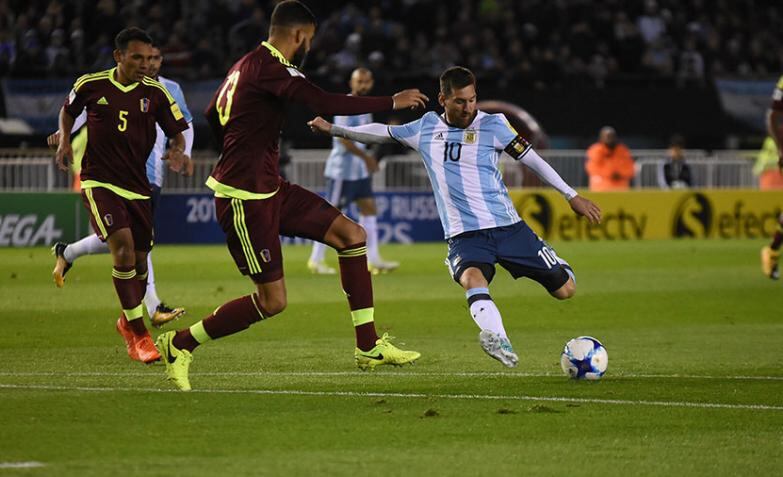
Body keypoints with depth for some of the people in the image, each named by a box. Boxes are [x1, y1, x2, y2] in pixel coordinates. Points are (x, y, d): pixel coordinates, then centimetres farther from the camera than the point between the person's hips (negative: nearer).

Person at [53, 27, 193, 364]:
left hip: (137, 184, 3)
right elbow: (68, 110, 17)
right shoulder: (90, 86, -4)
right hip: (99, 181, -3)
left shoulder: (155, 92, -1)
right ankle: (139, 334, -18)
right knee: (123, 245, -23)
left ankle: (128, 323, 37)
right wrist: (65, 140, 1)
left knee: (139, 260, 7)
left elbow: (177, 133, 4)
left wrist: (178, 153, -18)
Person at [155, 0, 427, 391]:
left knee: (352, 236, 6)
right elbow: (327, 104, -28)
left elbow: (212, 115, 25)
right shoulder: (267, 67, -19)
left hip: (270, 189, 10)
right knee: (272, 301, -7)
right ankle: (179, 345, 7)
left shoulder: (245, 65, 11)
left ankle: (368, 347, 10)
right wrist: (393, 102, -19)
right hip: (244, 199, -10)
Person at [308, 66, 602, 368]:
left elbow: (531, 159, 1)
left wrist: (571, 196, 0)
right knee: (473, 278, -36)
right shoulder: (427, 128, 8)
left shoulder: (492, 125, 0)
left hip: (507, 226, 0)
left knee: (565, 290, -4)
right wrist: (333, 129, 19)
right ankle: (498, 339, -58)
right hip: (464, 234, 0)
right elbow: (382, 133, 22)